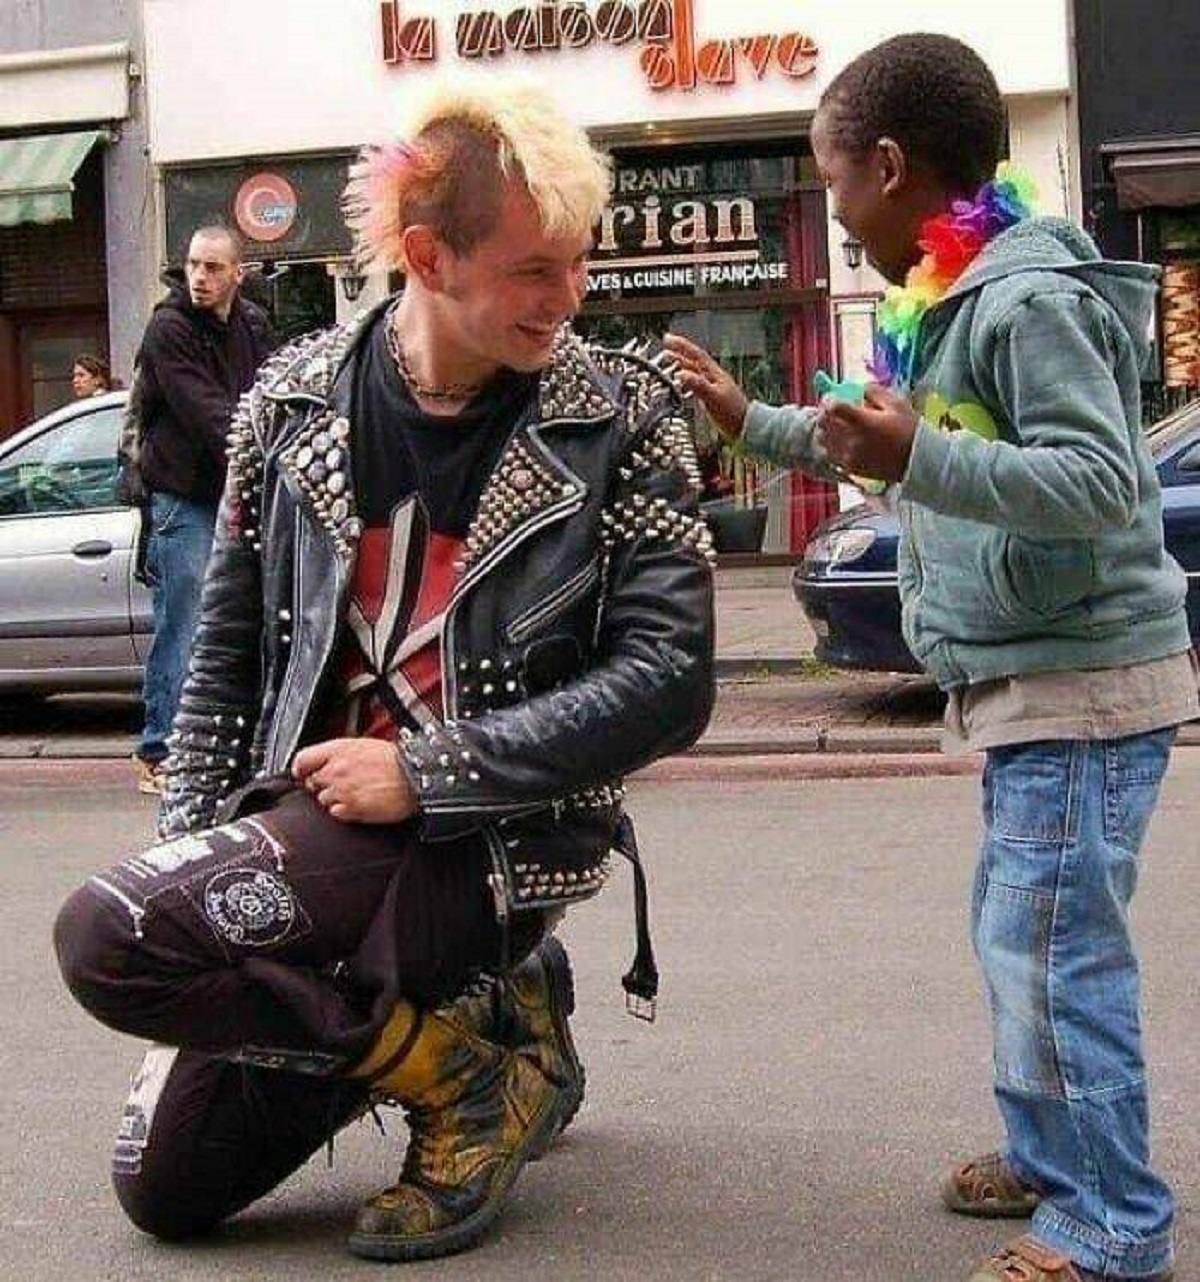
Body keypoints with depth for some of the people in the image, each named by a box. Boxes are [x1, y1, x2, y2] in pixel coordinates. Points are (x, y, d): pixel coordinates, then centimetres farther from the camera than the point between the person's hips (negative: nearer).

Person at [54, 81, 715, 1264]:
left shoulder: (620, 421, -9)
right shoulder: (295, 400, 2)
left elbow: (669, 682, -15)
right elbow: (229, 650, 11)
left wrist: (426, 769, -18)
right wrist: (193, 851, 5)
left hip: (487, 839, -6)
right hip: (310, 816, 6)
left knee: (109, 936, -27)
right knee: (166, 1189, 11)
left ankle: (465, 1066, -8)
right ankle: (478, 998, 20)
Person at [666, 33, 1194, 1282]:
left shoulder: (1027, 299, -18)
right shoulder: (952, 297, 13)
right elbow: (897, 450, 28)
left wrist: (919, 460, -37)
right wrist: (749, 420, 30)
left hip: (1081, 676, -10)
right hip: (1032, 675, 10)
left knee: (1050, 948, -9)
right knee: (1021, 937, 17)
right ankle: (1050, 1157, 29)